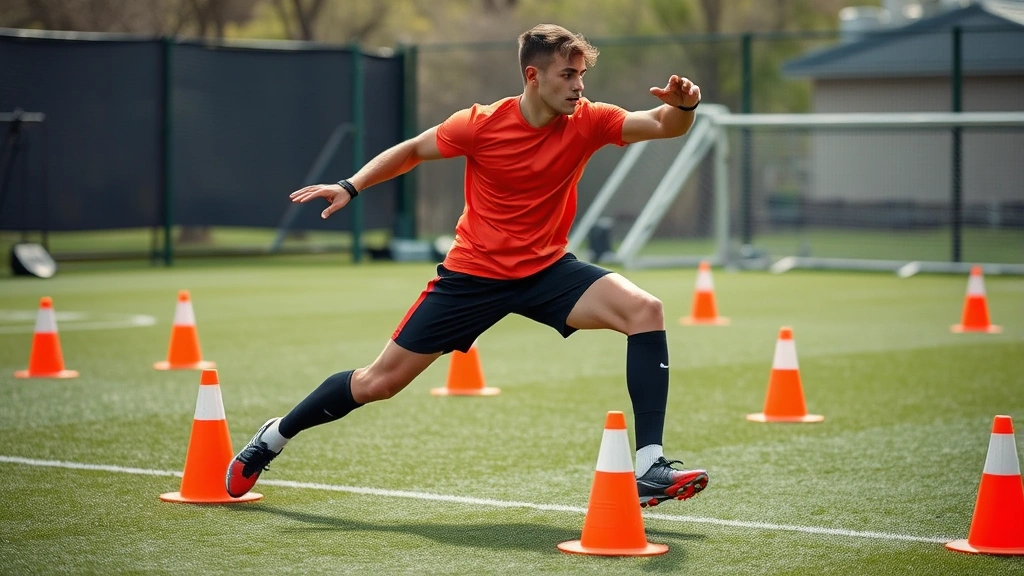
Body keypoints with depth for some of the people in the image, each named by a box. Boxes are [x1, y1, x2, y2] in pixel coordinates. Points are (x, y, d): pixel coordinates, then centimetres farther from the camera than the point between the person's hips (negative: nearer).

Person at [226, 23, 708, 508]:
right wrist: (351, 187, -6)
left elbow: (664, 126, -17)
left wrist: (681, 105, -39)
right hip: (474, 273, -2)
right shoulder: (481, 124, -15)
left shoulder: (588, 122, -10)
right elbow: (413, 150, 2)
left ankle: (648, 467, -23)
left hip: (546, 270, 2)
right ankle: (271, 440, 28)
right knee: (379, 382, 2)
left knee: (645, 311, -23)